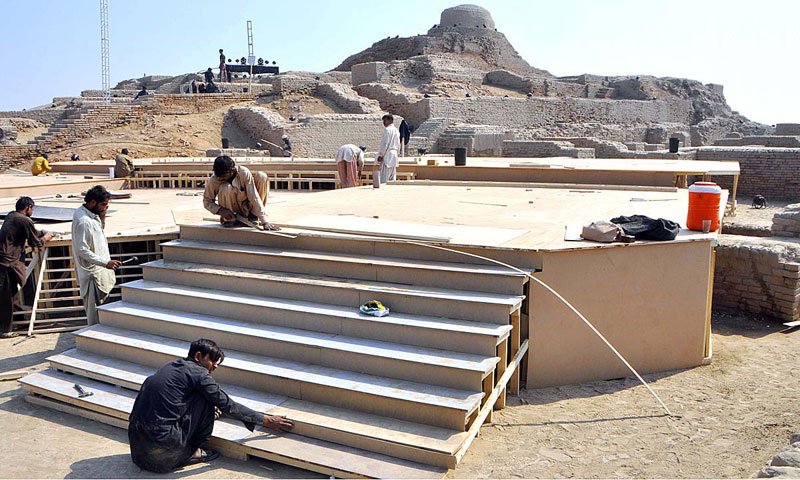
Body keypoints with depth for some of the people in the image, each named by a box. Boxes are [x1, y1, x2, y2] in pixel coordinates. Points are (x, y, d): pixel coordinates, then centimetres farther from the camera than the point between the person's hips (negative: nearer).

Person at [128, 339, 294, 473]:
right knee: (206, 401, -1)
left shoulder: (171, 366, 17)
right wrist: (266, 420, 7)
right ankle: (192, 452, 10)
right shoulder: (199, 374, -5)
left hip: (135, 438, 8)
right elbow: (228, 405, -1)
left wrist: (210, 410, 25)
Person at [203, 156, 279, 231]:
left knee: (262, 176, -19)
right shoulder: (213, 181, -20)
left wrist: (264, 222, -32)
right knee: (225, 188, -32)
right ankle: (228, 219, -8)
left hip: (246, 208, 1)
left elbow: (254, 197, -26)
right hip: (231, 213, -1)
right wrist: (221, 210, -28)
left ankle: (253, 214, -8)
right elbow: (207, 202, -7)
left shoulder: (244, 173, -23)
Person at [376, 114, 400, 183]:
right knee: (392, 177, 9)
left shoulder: (387, 129, -11)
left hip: (387, 155, -9)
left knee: (384, 178, -9)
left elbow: (384, 144, -15)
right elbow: (398, 145, 18)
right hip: (394, 155, 9)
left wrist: (380, 155, -11)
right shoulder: (396, 130, 15)